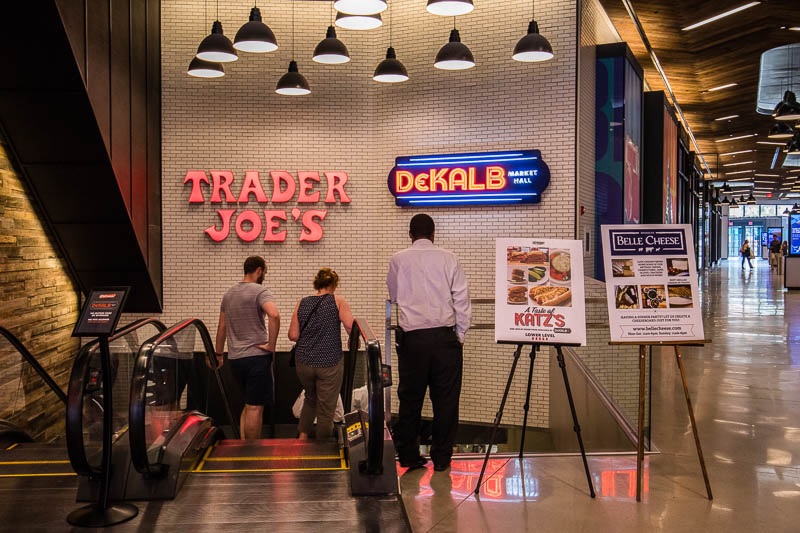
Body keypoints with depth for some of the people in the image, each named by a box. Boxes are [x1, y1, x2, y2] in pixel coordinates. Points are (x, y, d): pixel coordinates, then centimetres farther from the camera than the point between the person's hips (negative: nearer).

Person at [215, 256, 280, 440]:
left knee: (249, 404, 19)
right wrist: (271, 345, -19)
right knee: (255, 407, -2)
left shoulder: (229, 293, 14)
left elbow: (222, 326, 19)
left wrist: (218, 354, 26)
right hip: (257, 356, -7)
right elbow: (274, 315, -28)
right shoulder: (260, 291, -9)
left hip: (234, 358, 7)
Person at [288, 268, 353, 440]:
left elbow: (293, 335, 2)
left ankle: (302, 437, 21)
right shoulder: (338, 301, -4)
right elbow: (352, 327, -16)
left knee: (310, 399, 28)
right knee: (326, 410, 7)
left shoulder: (302, 303, 5)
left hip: (304, 363, 4)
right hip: (330, 364, -4)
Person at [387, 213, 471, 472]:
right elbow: (462, 298, 1)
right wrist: (460, 335, 9)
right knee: (445, 398, 6)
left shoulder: (398, 259, 6)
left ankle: (408, 456, 16)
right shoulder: (448, 258, 3)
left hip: (411, 337, 1)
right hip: (444, 335, -1)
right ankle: (441, 458, 11)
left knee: (410, 398, 10)